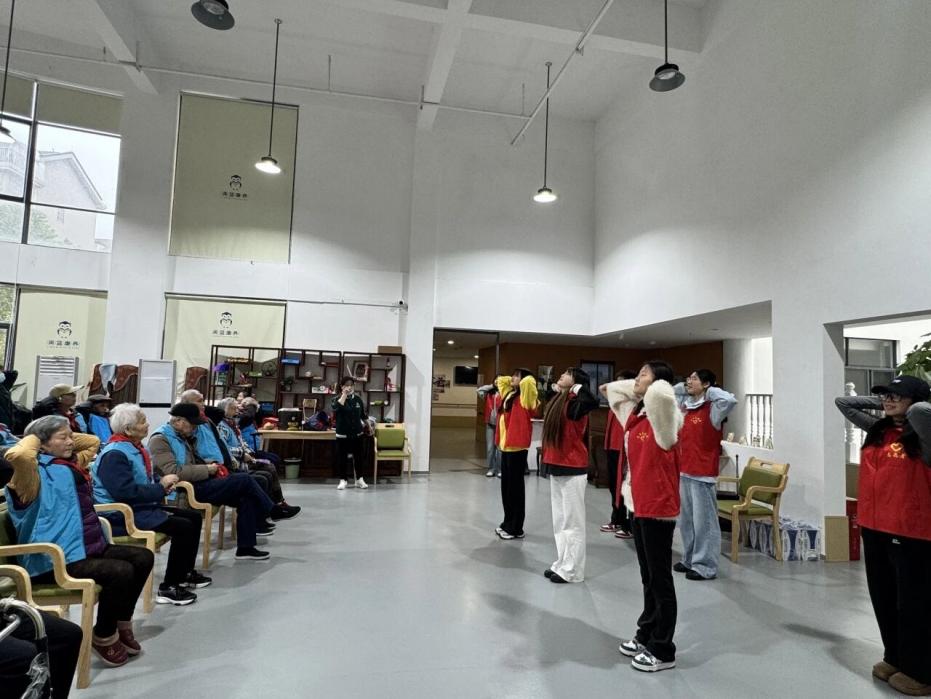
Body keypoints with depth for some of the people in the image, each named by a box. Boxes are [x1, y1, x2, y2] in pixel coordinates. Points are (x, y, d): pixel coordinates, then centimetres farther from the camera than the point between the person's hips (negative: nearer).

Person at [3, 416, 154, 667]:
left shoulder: (71, 464, 14)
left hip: (89, 547, 10)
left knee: (143, 557, 1)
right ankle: (104, 635, -1)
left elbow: (93, 441, 32)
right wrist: (32, 438, -14)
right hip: (56, 559, -10)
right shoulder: (38, 473, -12)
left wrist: (68, 435, 14)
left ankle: (121, 623, 17)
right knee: (122, 572, -27)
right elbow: (17, 455, -36)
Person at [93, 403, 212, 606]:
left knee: (194, 517, 10)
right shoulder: (114, 454, -19)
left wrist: (163, 483, 1)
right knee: (184, 527, -21)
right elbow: (124, 491, -29)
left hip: (142, 507, 10)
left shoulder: (136, 448, 11)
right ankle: (168, 589, -11)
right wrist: (160, 487, -20)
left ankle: (185, 573, 25)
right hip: (122, 515, -10)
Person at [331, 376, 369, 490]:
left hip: (357, 433, 3)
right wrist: (344, 395, -27)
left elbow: (363, 414, 15)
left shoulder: (358, 399, 2)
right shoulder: (337, 399, -6)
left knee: (358, 456, 9)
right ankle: (343, 480, 16)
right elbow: (336, 408, -30)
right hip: (342, 434, -2)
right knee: (342, 457, 3)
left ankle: (359, 479, 22)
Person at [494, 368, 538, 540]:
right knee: (506, 486, 15)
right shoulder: (509, 394, 13)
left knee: (515, 488, -1)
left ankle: (516, 528, 8)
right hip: (506, 446, 8)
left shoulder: (523, 399, -10)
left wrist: (522, 379, -10)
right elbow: (501, 380, 32)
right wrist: (507, 381, 16)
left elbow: (529, 382, -29)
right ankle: (507, 523, 26)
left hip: (517, 448, -8)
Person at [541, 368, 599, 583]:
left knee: (572, 522, 2)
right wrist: (557, 390, 16)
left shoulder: (574, 403, -15)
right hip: (556, 468, 9)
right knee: (560, 521, 16)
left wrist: (577, 387, -21)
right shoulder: (558, 401, 10)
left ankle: (571, 571, 12)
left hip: (573, 470, -9)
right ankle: (561, 564, 27)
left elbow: (592, 402, -36)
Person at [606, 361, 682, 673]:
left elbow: (660, 393, -38)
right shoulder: (635, 415, 8)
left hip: (659, 508, -8)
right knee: (648, 578, 20)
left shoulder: (663, 417, -15)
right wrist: (637, 388, 9)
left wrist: (658, 384, -15)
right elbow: (613, 389, 22)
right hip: (639, 506, 8)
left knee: (660, 580, 5)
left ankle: (662, 651, 17)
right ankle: (645, 636, 34)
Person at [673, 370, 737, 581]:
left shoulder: (712, 410, -11)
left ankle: (705, 566, 9)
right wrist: (683, 387, 10)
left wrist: (709, 390, -14)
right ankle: (689, 560, 28)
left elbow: (730, 400, -30)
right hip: (684, 472, 8)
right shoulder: (685, 405, 10)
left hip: (703, 475, -8)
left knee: (704, 521, 0)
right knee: (686, 519, 16)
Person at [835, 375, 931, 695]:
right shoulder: (877, 429, 7)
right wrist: (879, 403, 9)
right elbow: (843, 402, 15)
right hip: (874, 528, 7)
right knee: (883, 599, 18)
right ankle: (894, 658, 35)